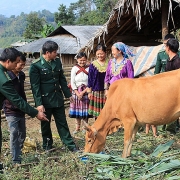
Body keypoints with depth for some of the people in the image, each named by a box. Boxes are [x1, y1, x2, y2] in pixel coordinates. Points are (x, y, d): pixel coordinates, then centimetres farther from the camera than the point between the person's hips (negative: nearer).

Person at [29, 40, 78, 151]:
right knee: (45, 124, 11)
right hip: (45, 100, -4)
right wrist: (39, 103, -17)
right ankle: (47, 146, 27)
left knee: (62, 123, 10)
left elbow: (62, 79, 12)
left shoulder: (57, 62, 3)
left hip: (58, 99, 5)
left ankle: (70, 145, 16)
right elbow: (35, 86, -14)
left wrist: (68, 94, 13)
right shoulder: (36, 65, -13)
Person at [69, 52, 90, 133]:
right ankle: (77, 128, 15)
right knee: (77, 109, 7)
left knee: (85, 110, 3)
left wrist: (83, 92, -13)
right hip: (76, 91, 1)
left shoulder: (89, 69, -4)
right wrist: (77, 93, -11)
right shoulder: (74, 69, -2)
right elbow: (72, 82, -4)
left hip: (86, 91, -1)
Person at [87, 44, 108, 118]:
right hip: (96, 91, 0)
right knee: (97, 111, 5)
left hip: (107, 92, 0)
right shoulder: (93, 65, 0)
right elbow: (90, 79, 5)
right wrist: (89, 91, 3)